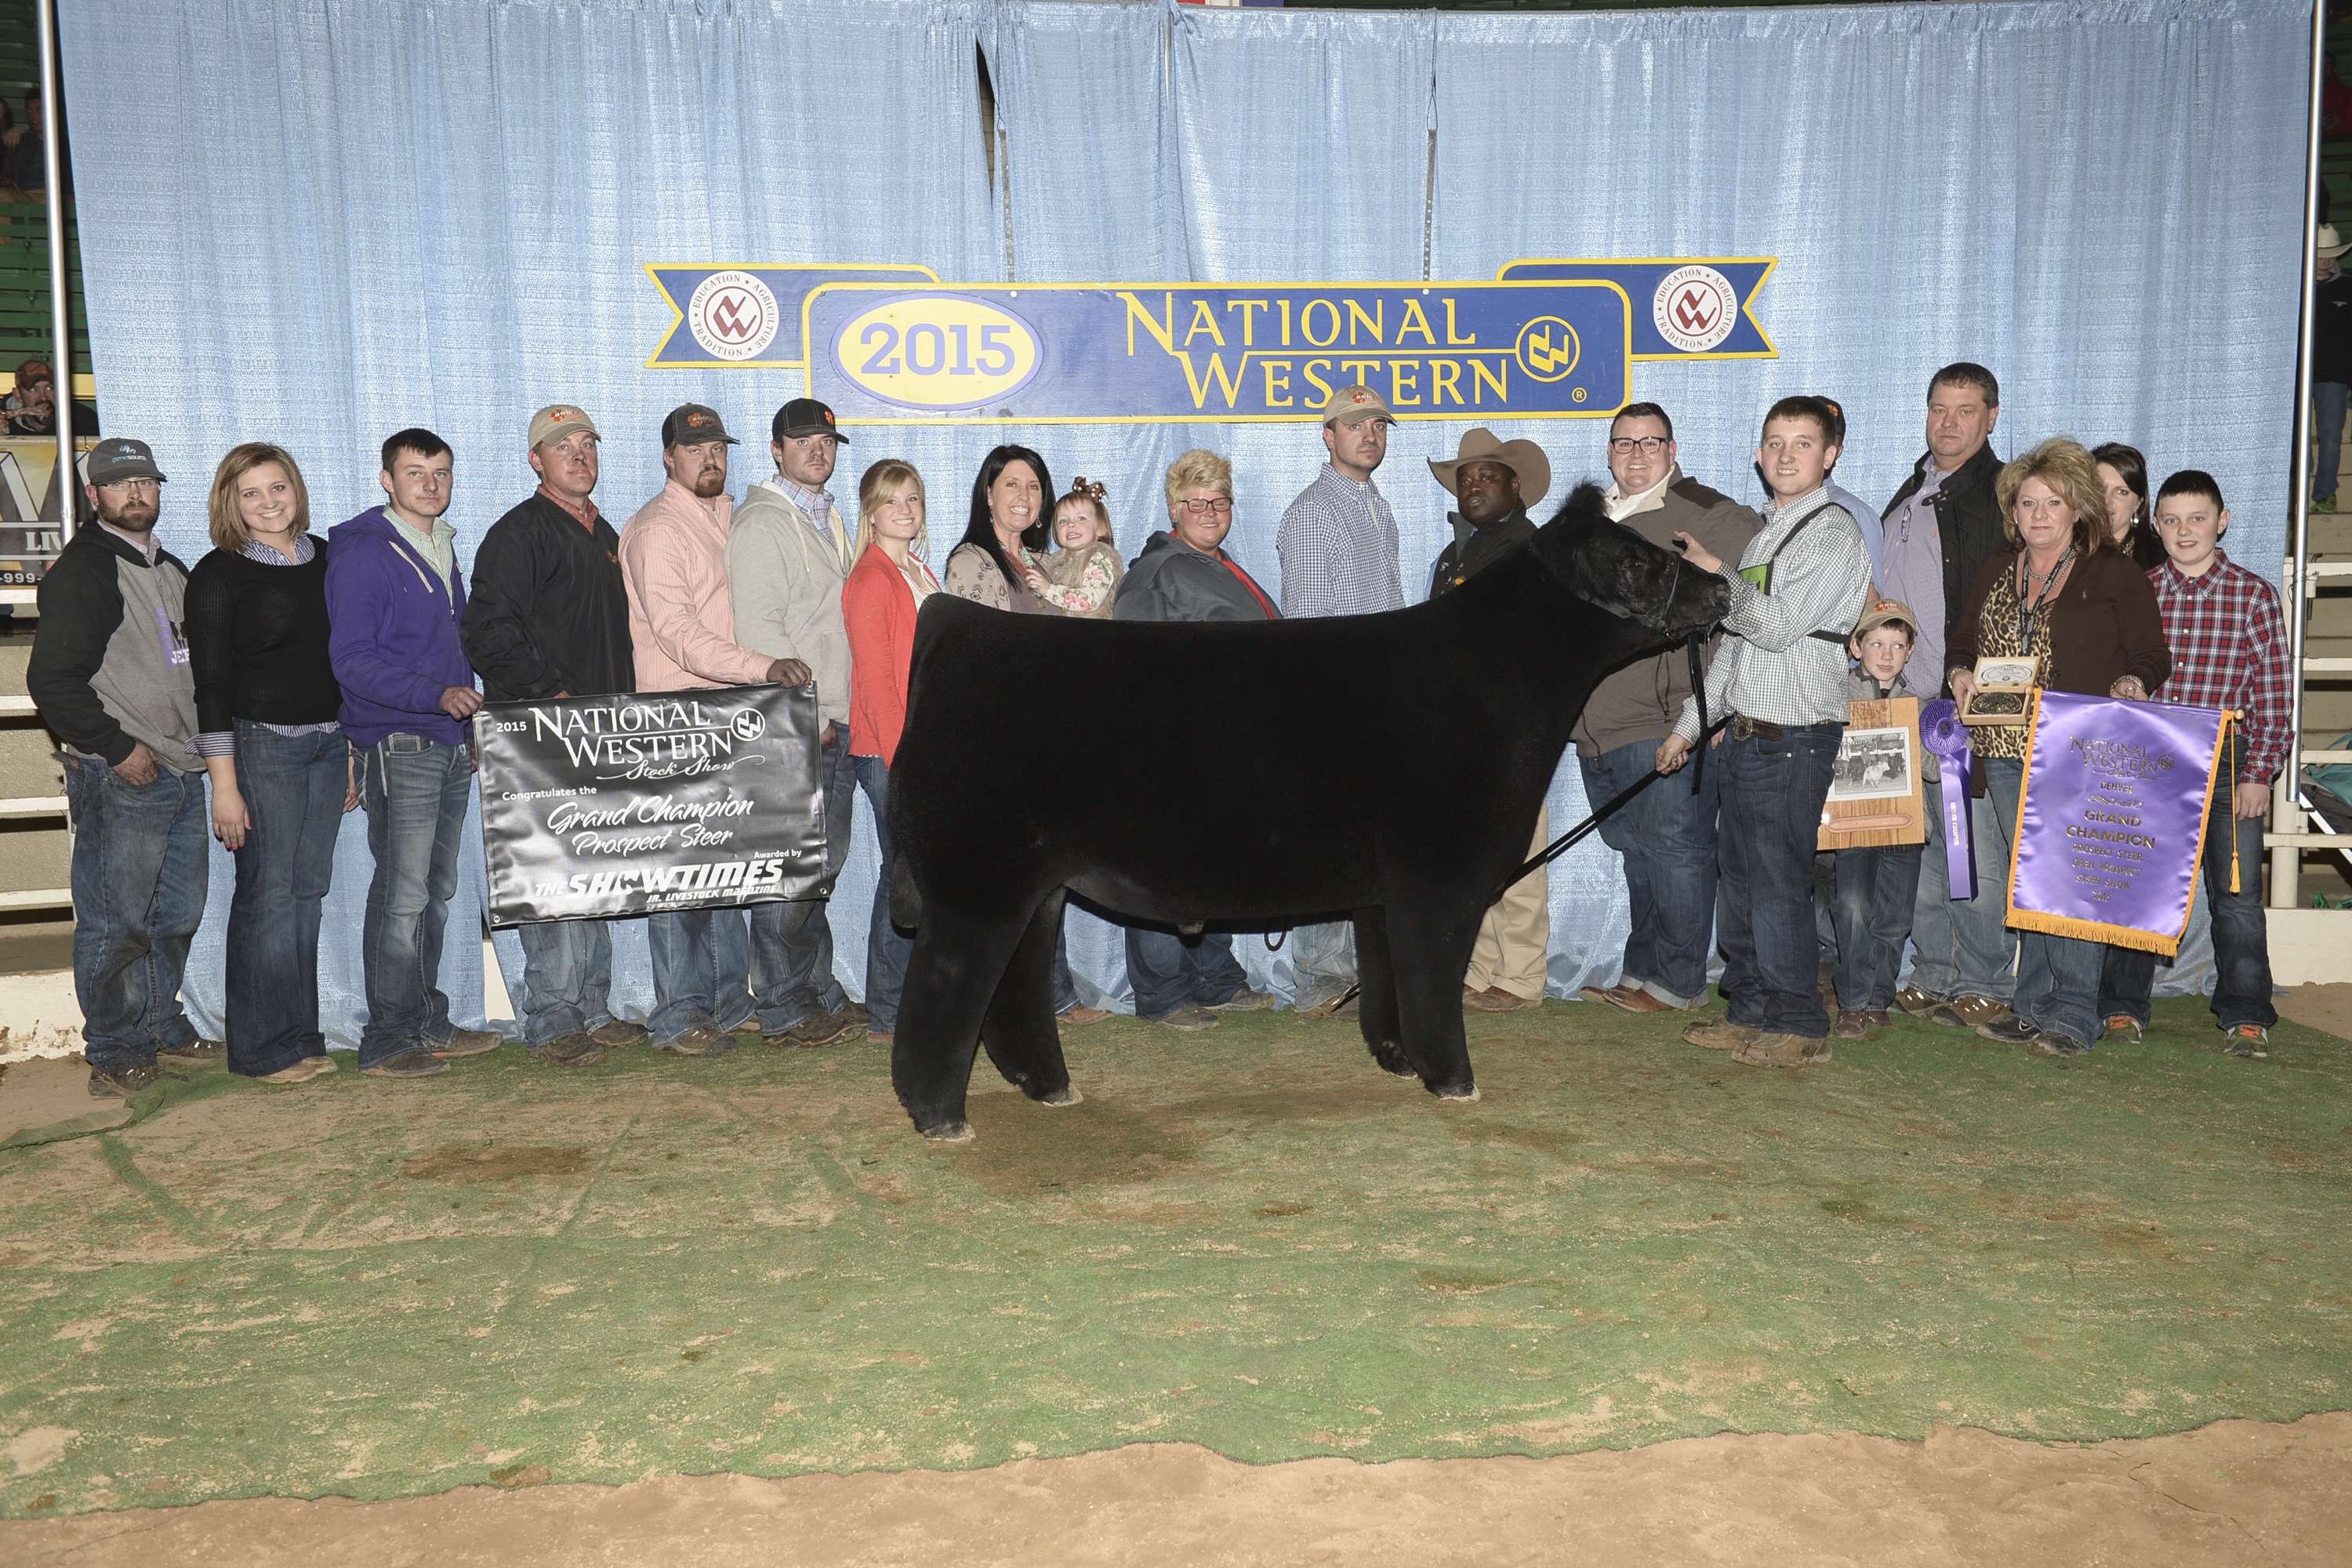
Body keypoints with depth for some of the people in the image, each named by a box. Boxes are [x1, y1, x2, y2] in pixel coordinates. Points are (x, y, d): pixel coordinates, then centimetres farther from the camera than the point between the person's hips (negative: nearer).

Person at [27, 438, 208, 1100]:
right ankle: (115, 1052, 8)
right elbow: (52, 680, -14)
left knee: (179, 913, 15)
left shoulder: (173, 570, 17)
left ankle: (163, 1026, 30)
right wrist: (117, 747, -15)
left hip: (183, 772, 8)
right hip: (119, 779, -8)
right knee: (116, 922, -3)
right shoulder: (79, 572, -8)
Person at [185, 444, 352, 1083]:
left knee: (309, 891, 9)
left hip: (328, 743, 5)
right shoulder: (218, 574, -5)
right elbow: (211, 684, -7)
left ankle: (301, 1038, 17)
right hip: (261, 746, -5)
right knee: (268, 894, -3)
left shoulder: (324, 560, 11)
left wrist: (351, 755, 15)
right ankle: (263, 1047, 8)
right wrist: (224, 785, -12)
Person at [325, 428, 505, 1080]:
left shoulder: (444, 549, 17)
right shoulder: (362, 552, -9)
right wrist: (437, 695, -26)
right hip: (398, 747, -8)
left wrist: (473, 720, 19)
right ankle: (386, 1040, 3)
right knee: (402, 895, -6)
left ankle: (428, 1024, 22)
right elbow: (352, 660, -16)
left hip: (452, 745, 8)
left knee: (437, 892, 13)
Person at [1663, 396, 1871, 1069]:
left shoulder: (1833, 533, -8)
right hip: (1745, 733, 8)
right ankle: (1751, 1011, 22)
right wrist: (1689, 724, 21)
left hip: (1794, 738, -8)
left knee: (1778, 881, -5)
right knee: (1739, 875, 12)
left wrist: (1716, 574, -7)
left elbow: (1779, 626, -19)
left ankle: (1799, 1027, 5)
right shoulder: (1763, 534, 19)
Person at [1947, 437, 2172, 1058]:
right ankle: (2033, 1007, 17)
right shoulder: (1994, 572, 16)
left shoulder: (2115, 574, 2)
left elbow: (2153, 657, 1)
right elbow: (1963, 643, 21)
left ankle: (2073, 1016, 0)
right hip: (2006, 750, 5)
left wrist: (2130, 685, -20)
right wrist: (1962, 674, -1)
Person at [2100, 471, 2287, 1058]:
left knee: (2237, 892, 2)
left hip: (2228, 765, -2)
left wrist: (2258, 773, -6)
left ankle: (2245, 1014, 13)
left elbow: (2275, 695, -1)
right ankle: (2125, 1005, 17)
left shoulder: (2254, 595, 0)